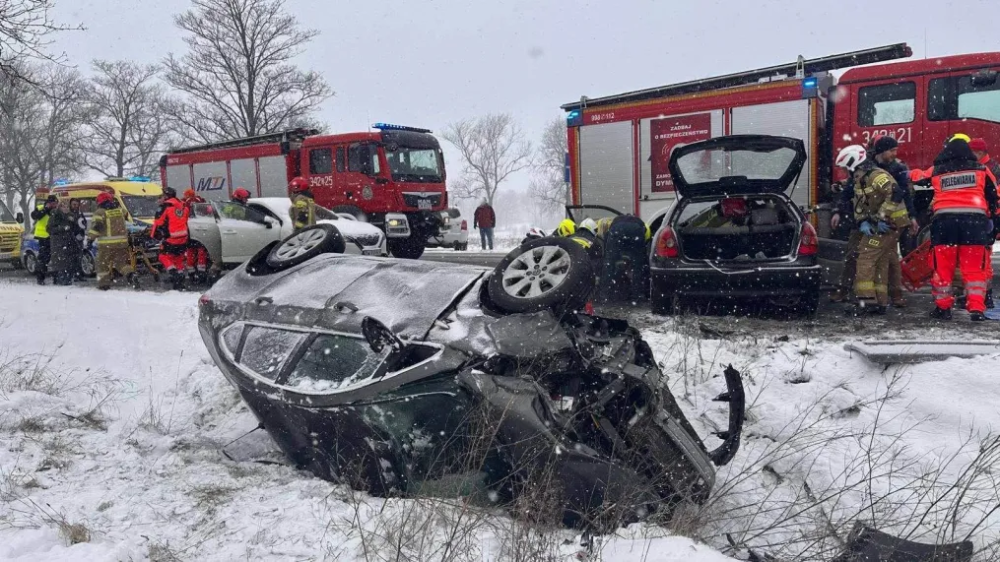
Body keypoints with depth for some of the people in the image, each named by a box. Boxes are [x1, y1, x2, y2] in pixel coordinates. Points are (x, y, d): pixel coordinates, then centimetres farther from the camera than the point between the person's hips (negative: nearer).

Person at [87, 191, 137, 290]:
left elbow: (95, 226, -15)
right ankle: (131, 275, -12)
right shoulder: (119, 210, 12)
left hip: (106, 244, -5)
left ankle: (103, 284, 6)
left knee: (103, 264, 7)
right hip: (122, 242, 5)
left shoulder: (100, 212, -5)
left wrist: (90, 238, -13)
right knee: (122, 262, 12)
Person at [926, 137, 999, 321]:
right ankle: (976, 309, -1)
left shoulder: (936, 172, 12)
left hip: (943, 219, 0)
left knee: (943, 267, 7)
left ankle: (942, 308, 13)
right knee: (974, 268, 4)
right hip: (974, 219, 0)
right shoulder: (980, 169, 12)